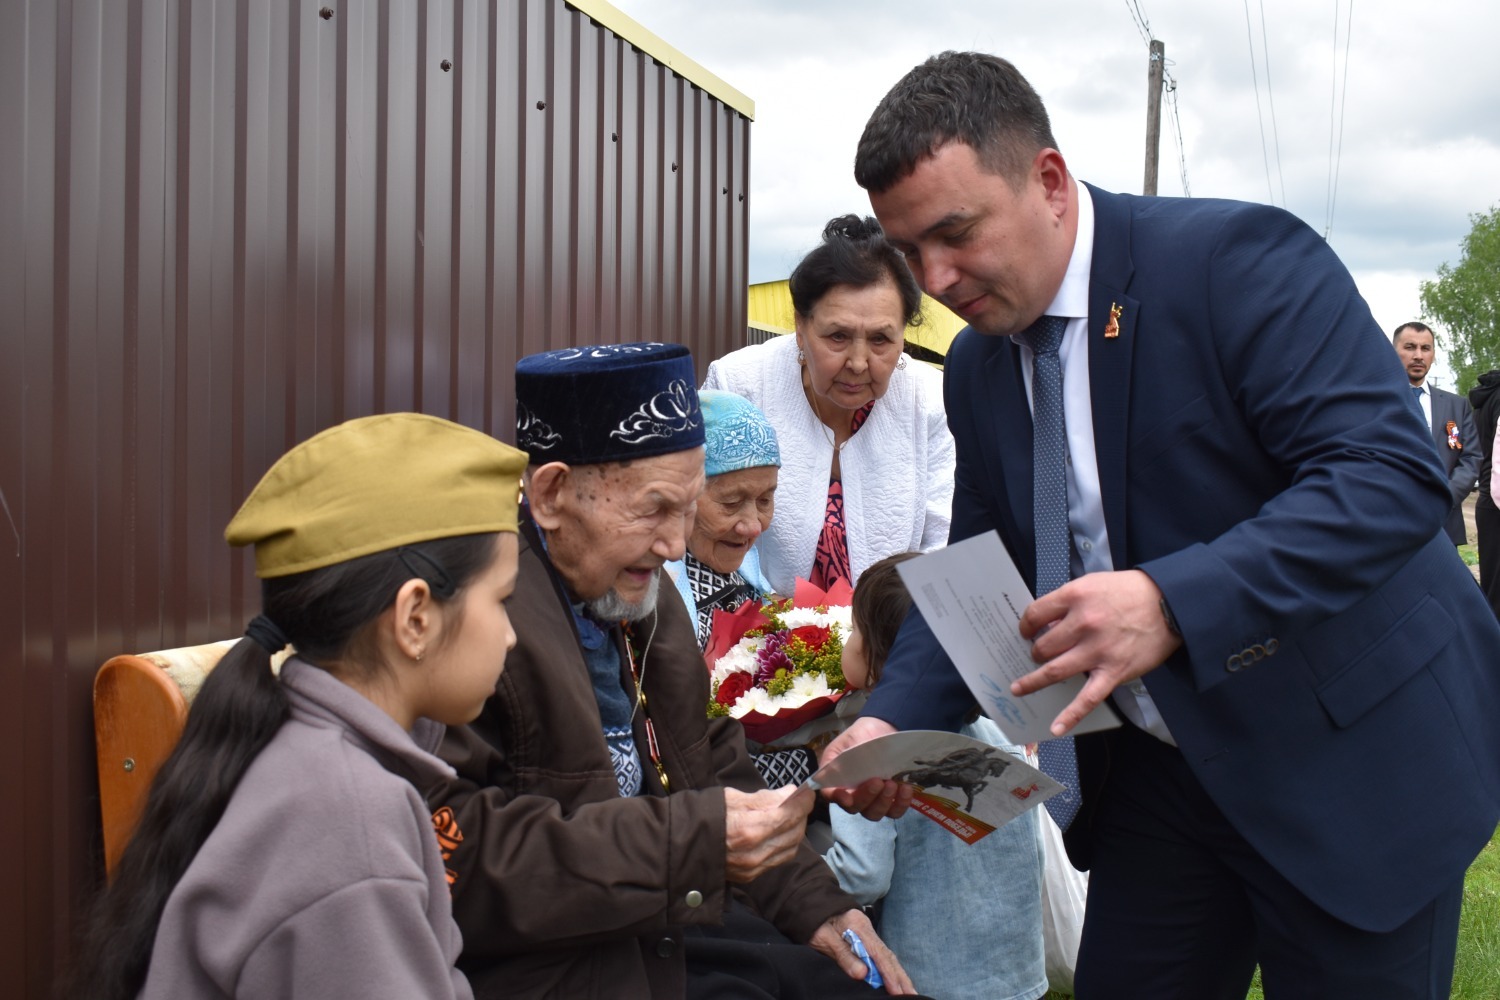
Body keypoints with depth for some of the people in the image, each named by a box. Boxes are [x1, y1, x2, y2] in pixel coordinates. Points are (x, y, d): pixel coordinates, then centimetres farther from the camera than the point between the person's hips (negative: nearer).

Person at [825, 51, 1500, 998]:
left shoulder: (1240, 258, -18)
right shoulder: (976, 366, 3)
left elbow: (1394, 473, -26)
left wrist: (1170, 603, -38)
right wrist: (896, 718, -10)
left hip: (1350, 753, -5)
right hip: (1157, 770, 6)